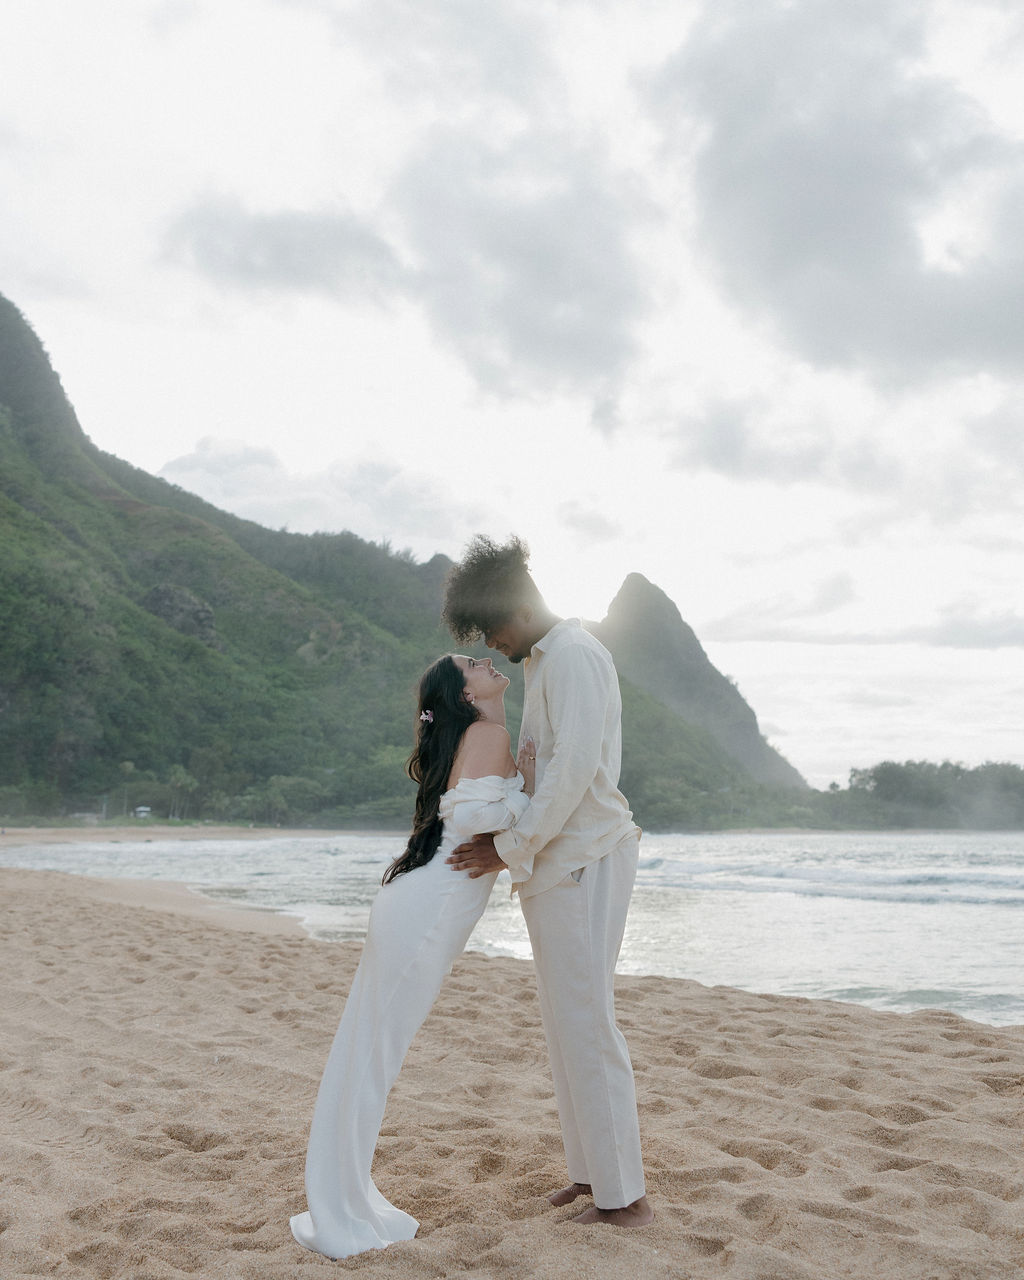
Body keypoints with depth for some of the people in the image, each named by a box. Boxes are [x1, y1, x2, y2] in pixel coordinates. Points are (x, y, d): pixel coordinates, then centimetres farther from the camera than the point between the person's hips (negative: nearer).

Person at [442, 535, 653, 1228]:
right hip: (558, 860, 10)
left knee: (585, 1023, -6)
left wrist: (510, 848, -18)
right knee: (567, 1021, 15)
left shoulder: (572, 655, -15)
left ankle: (625, 1196, 4)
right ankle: (592, 1170, 26)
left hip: (583, 859, -10)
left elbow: (575, 767, -23)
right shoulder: (541, 660, 18)